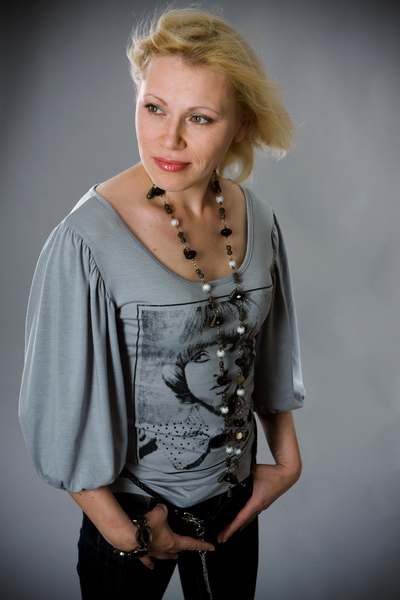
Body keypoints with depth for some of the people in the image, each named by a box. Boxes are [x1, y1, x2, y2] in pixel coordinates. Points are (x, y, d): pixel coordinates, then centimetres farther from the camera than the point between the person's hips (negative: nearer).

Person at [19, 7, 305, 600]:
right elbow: (64, 406, -18)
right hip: (137, 509, -4)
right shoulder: (87, 240, -26)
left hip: (236, 496, 5)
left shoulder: (258, 218, -9)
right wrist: (122, 530, -11)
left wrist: (287, 460, 6)